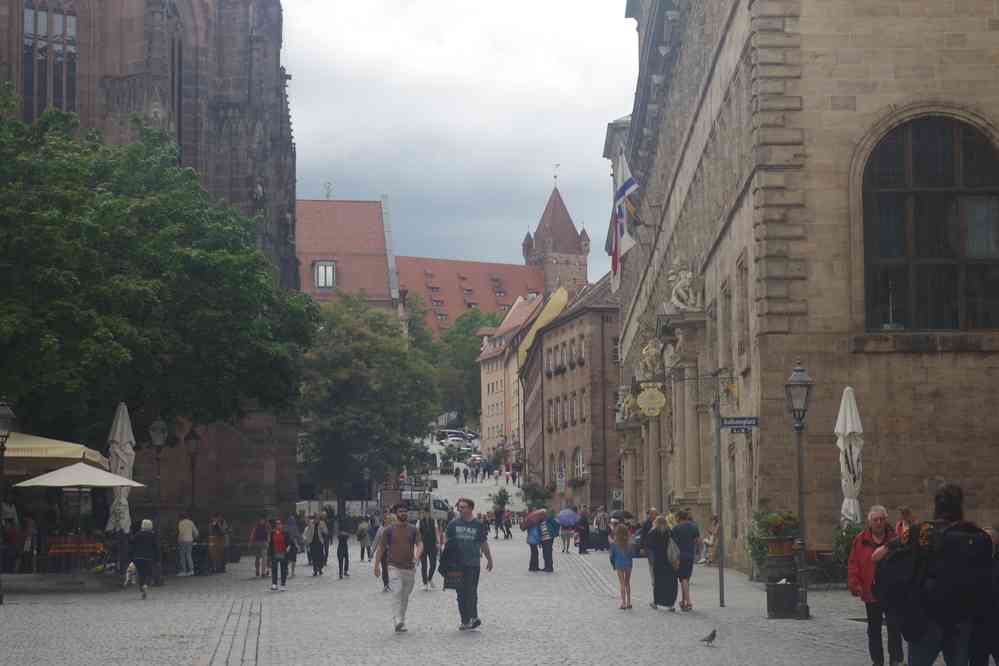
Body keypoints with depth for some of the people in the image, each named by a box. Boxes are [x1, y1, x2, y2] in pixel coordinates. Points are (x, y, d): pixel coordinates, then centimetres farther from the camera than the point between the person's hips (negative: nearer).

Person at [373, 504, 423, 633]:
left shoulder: (413, 530, 7)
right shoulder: (389, 530, 1)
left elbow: (419, 544, -3)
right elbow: (380, 548, 4)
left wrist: (417, 556, -24)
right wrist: (376, 566, 0)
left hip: (409, 567, 3)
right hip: (394, 566, -3)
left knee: (405, 596, 10)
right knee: (397, 592, -20)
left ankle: (401, 622, 22)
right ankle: (398, 622, -26)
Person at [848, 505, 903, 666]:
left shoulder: (894, 539, -2)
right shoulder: (860, 540, 0)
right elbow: (853, 565, 0)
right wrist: (854, 584, -10)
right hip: (870, 592, 2)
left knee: (894, 627, 0)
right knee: (874, 629, 10)